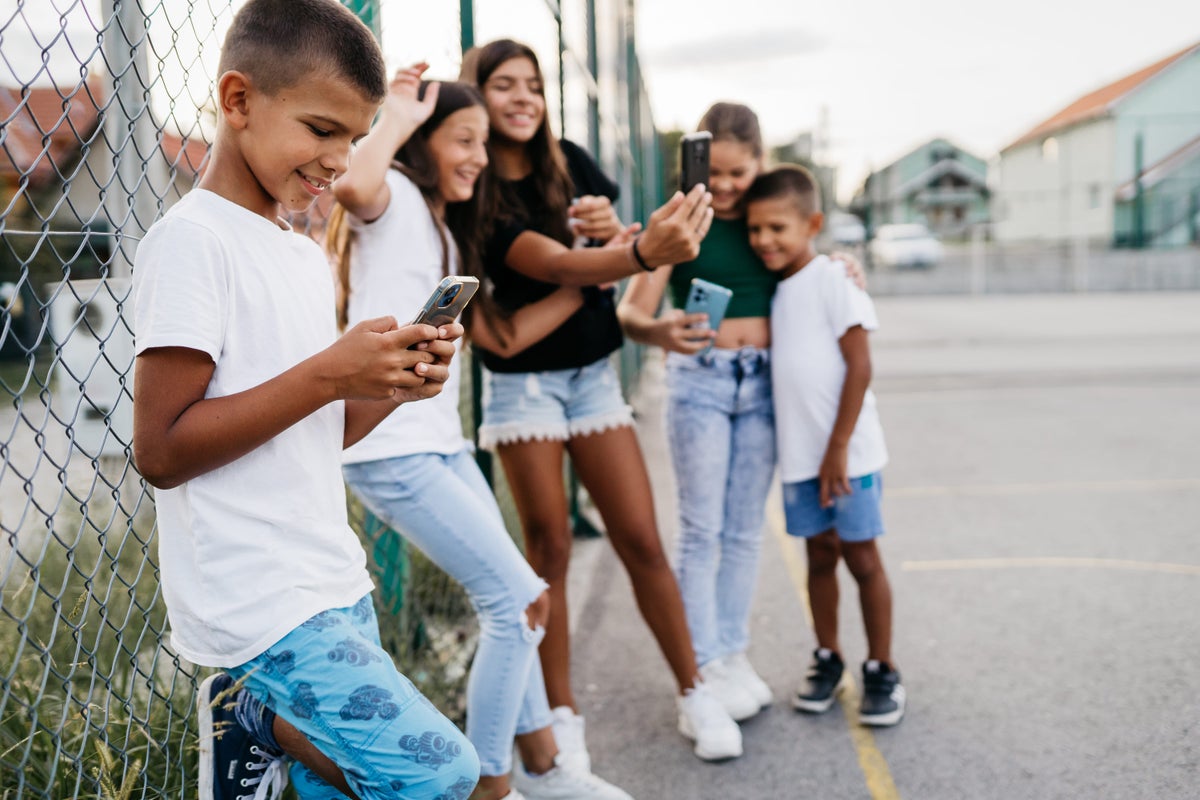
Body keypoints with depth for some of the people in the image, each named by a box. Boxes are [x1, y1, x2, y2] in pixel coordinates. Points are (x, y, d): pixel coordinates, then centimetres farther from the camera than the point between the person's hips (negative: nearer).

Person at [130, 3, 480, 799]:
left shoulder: (309, 257, 13)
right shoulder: (194, 239, -12)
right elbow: (162, 451, -16)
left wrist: (391, 387, -1)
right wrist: (326, 375, -19)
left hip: (333, 586, 8)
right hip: (257, 604, -8)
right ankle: (264, 714, 3)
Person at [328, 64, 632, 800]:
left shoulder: (445, 231, 22)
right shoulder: (394, 197, -6)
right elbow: (352, 187, -32)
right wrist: (397, 118, -15)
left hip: (439, 440, 10)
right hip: (389, 446, -10)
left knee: (512, 601, 15)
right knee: (518, 599, -9)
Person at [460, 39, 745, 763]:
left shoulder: (568, 164, 4)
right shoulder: (475, 193, -12)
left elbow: (613, 256, 1)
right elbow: (553, 266, -27)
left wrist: (615, 232, -24)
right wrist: (644, 251, -45)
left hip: (593, 372, 4)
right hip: (523, 381, -3)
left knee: (641, 540, 1)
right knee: (549, 548, 1)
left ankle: (695, 693, 14)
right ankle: (563, 714, 14)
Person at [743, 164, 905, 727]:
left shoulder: (833, 280, -12)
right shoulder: (773, 289, 9)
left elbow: (859, 367, -15)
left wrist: (838, 449, -17)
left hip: (846, 452, -6)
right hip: (799, 453, 6)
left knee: (861, 558, 3)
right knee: (820, 554, 14)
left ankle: (881, 671, 15)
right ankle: (827, 660, 27)